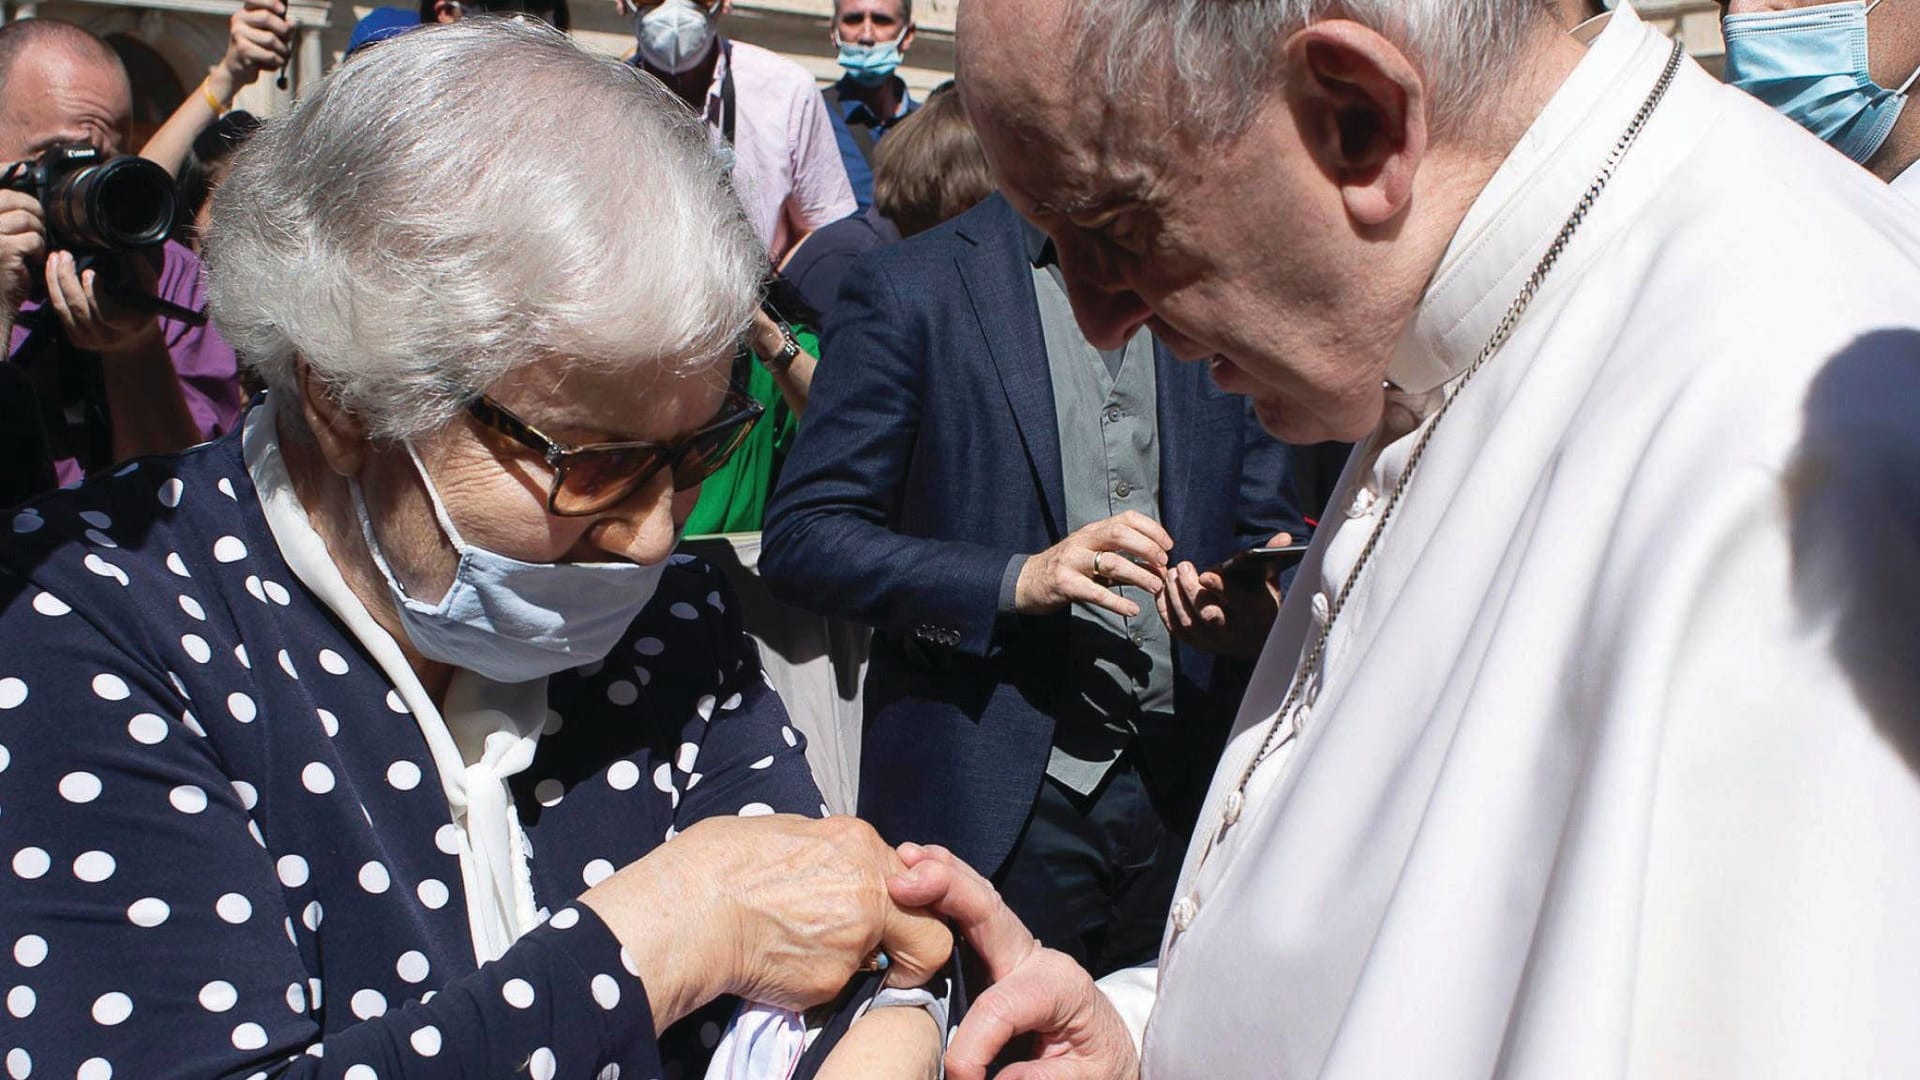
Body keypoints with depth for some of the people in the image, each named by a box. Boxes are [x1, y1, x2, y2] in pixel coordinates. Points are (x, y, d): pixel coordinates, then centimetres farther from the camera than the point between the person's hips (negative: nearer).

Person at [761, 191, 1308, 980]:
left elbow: (1265, 529, 14)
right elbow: (799, 540, -8)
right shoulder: (911, 288, -4)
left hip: (1185, 793, 4)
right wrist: (1015, 581, -19)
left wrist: (1260, 601, -10)